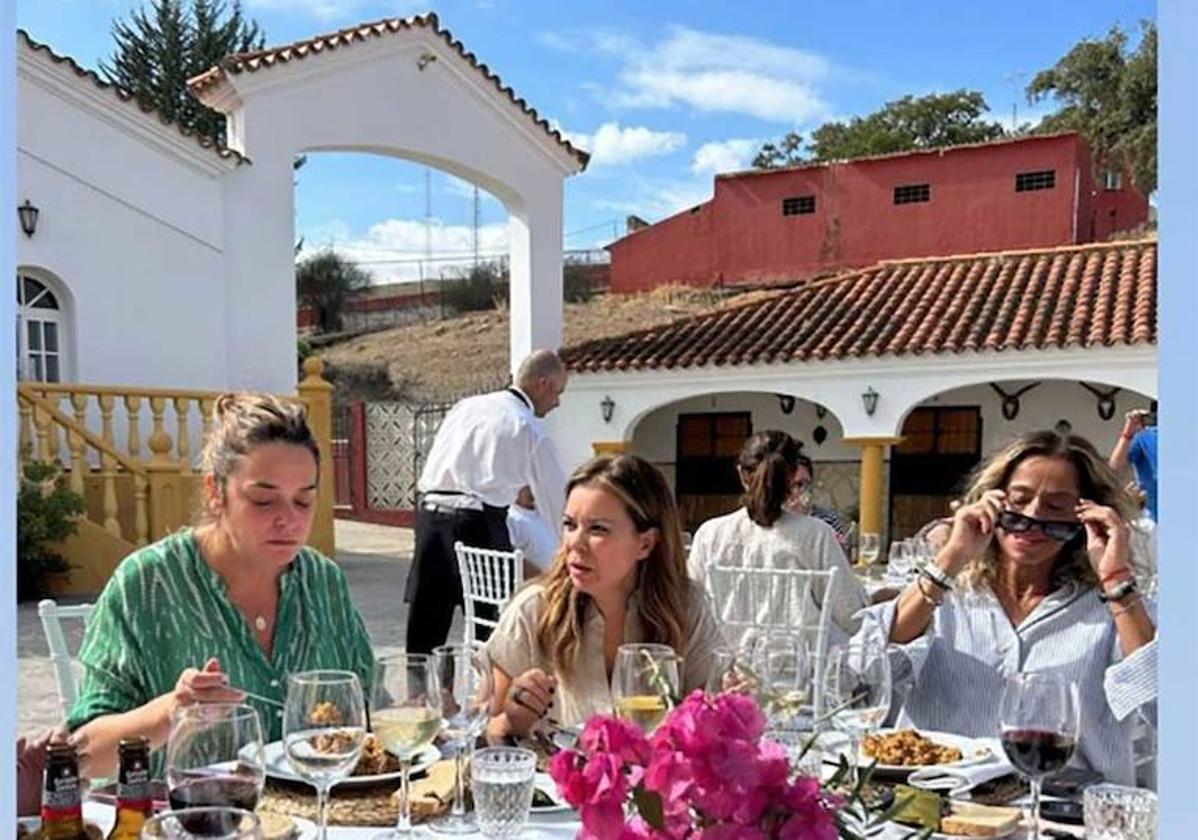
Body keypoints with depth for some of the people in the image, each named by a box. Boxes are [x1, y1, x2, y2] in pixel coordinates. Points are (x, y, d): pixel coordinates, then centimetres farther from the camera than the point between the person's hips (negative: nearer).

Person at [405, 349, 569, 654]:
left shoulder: (465, 406, 16)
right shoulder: (532, 431, 0)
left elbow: (426, 476, 18)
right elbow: (557, 500, 4)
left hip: (430, 514, 6)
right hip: (479, 521, -5)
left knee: (424, 629, 11)